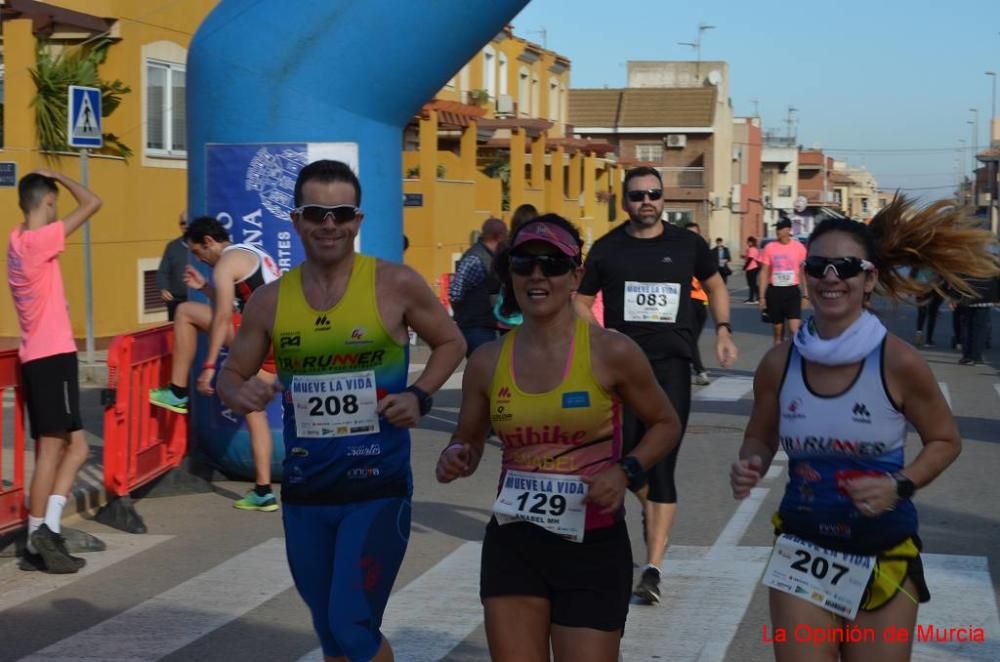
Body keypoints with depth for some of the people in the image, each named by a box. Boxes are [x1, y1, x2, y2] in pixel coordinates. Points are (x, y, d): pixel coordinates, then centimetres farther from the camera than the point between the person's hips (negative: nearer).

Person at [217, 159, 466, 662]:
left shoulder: (395, 284, -7)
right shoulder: (270, 300, 1)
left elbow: (451, 343, 7)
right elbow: (231, 374, 11)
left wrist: (419, 396, -10)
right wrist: (241, 394, -13)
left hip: (378, 488, -4)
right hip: (304, 492, 4)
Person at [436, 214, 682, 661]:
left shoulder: (611, 352, -10)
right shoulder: (488, 361, 0)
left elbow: (666, 425, 4)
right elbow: (468, 442, 15)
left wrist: (626, 472, -13)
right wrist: (455, 459, -8)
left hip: (593, 547, -2)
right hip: (513, 544, 3)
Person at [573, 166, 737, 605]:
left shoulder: (687, 245, 4)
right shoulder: (607, 248, 3)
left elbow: (714, 285, 19)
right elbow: (580, 300, 11)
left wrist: (723, 330, 5)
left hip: (671, 365, -2)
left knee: (661, 466, -10)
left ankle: (653, 569, -12)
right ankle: (652, 512, 45)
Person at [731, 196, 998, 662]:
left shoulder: (898, 362, -15)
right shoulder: (779, 363, -7)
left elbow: (944, 441, -1)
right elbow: (760, 438, 10)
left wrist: (900, 486, -18)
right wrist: (749, 467, -12)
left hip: (883, 557, -1)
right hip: (802, 551, 2)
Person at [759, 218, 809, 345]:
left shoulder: (799, 247, -1)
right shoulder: (769, 248, 0)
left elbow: (803, 272, 6)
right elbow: (764, 273, 3)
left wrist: (805, 295, 2)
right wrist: (762, 297, -1)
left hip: (792, 291, -1)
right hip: (774, 291, 1)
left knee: (794, 330, -13)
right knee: (778, 331, 9)